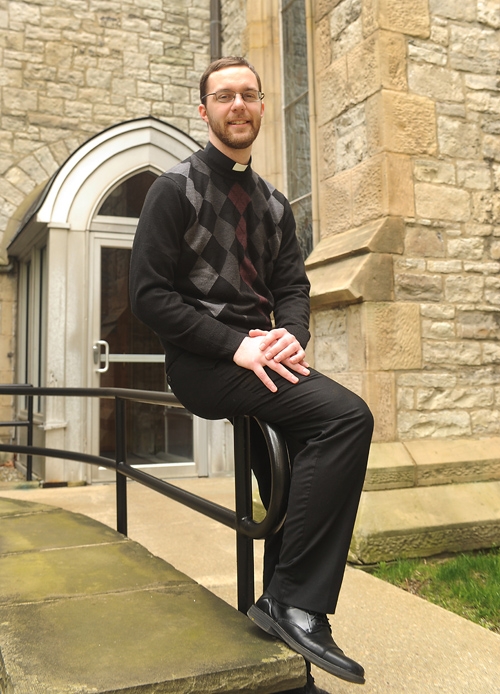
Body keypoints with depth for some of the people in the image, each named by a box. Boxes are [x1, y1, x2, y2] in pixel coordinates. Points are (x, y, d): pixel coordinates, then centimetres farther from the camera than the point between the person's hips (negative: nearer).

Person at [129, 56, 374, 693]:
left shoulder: (273, 204, 19)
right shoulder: (175, 188, 0)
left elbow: (292, 286, 14)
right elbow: (150, 294, -8)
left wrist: (290, 336, -10)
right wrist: (233, 345, -19)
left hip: (260, 356, 7)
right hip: (202, 361, -7)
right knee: (347, 416, -26)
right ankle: (296, 604, -17)